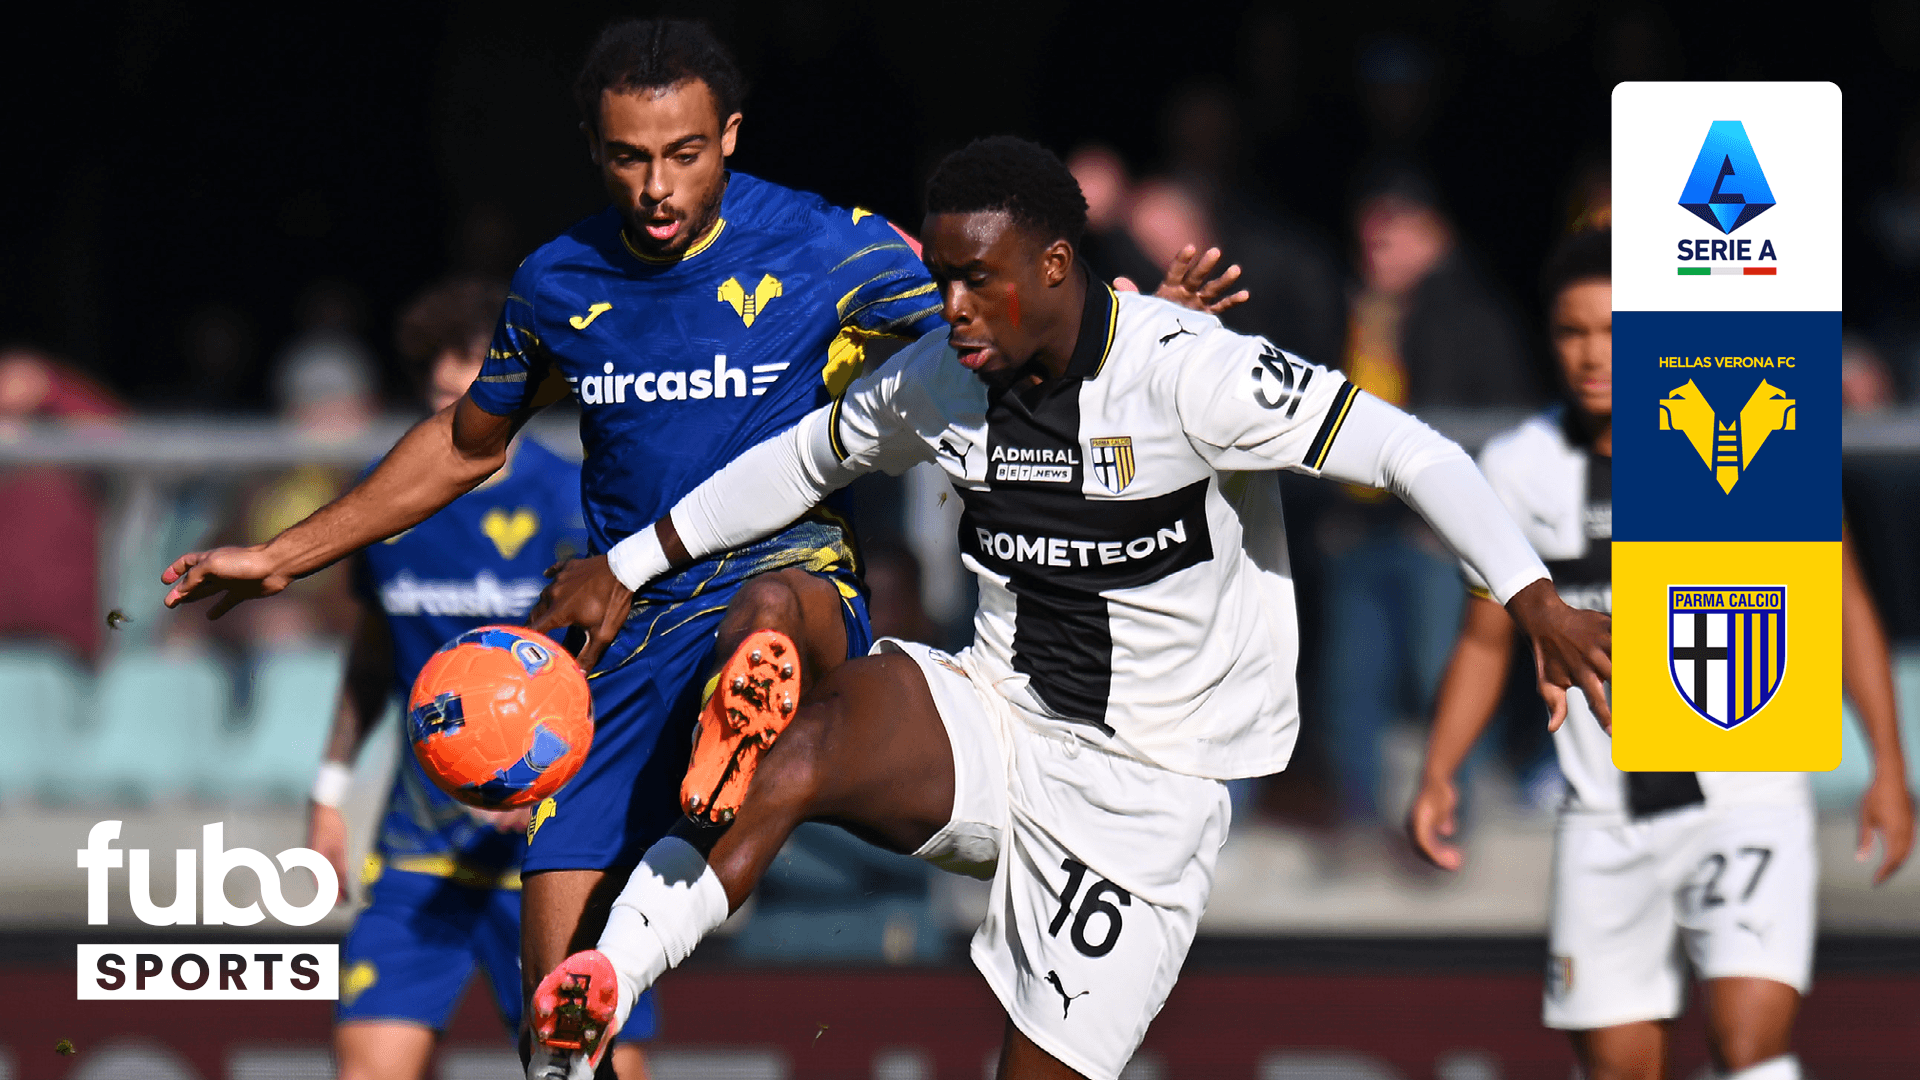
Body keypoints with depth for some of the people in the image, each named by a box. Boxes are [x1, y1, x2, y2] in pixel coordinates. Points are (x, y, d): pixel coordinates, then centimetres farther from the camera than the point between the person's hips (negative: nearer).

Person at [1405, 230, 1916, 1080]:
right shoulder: (1520, 470, 2)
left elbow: (1843, 604, 2)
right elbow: (1486, 639, 13)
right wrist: (1438, 773, 1)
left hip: (1749, 798, -3)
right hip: (1606, 819, 3)